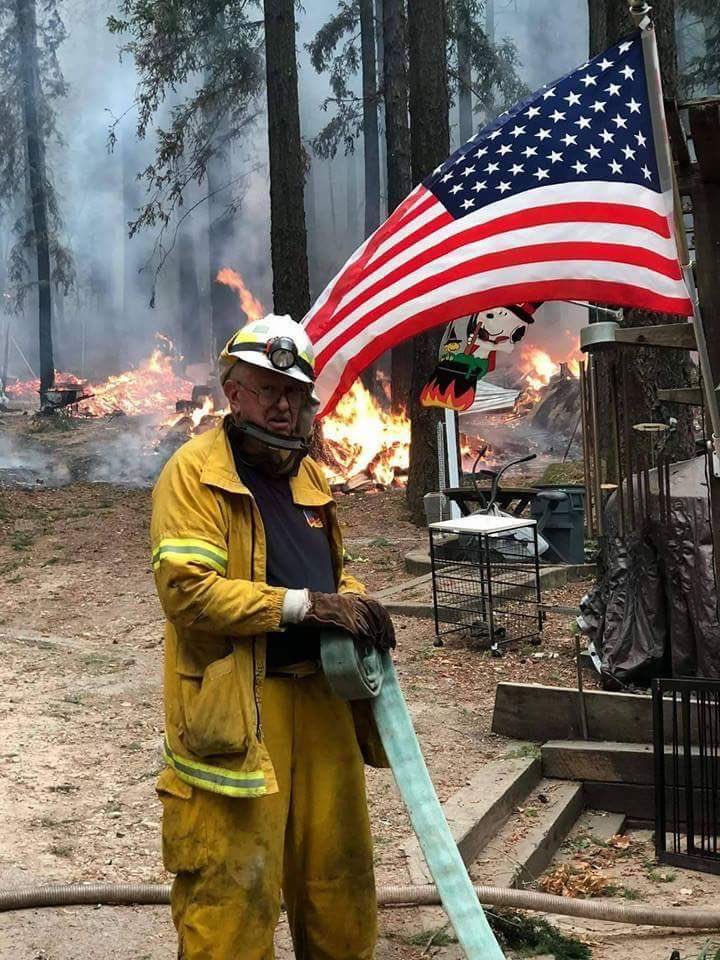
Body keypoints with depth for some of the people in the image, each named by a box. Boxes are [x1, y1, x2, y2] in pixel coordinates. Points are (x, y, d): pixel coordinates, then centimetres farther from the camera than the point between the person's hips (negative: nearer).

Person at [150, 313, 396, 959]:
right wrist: (304, 604, -20)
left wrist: (355, 604, 4)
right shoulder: (195, 471, -8)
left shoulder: (309, 475, 16)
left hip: (321, 694, 8)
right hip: (237, 706, -7)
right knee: (234, 884, -4)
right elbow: (186, 589, -19)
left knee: (338, 870, 16)